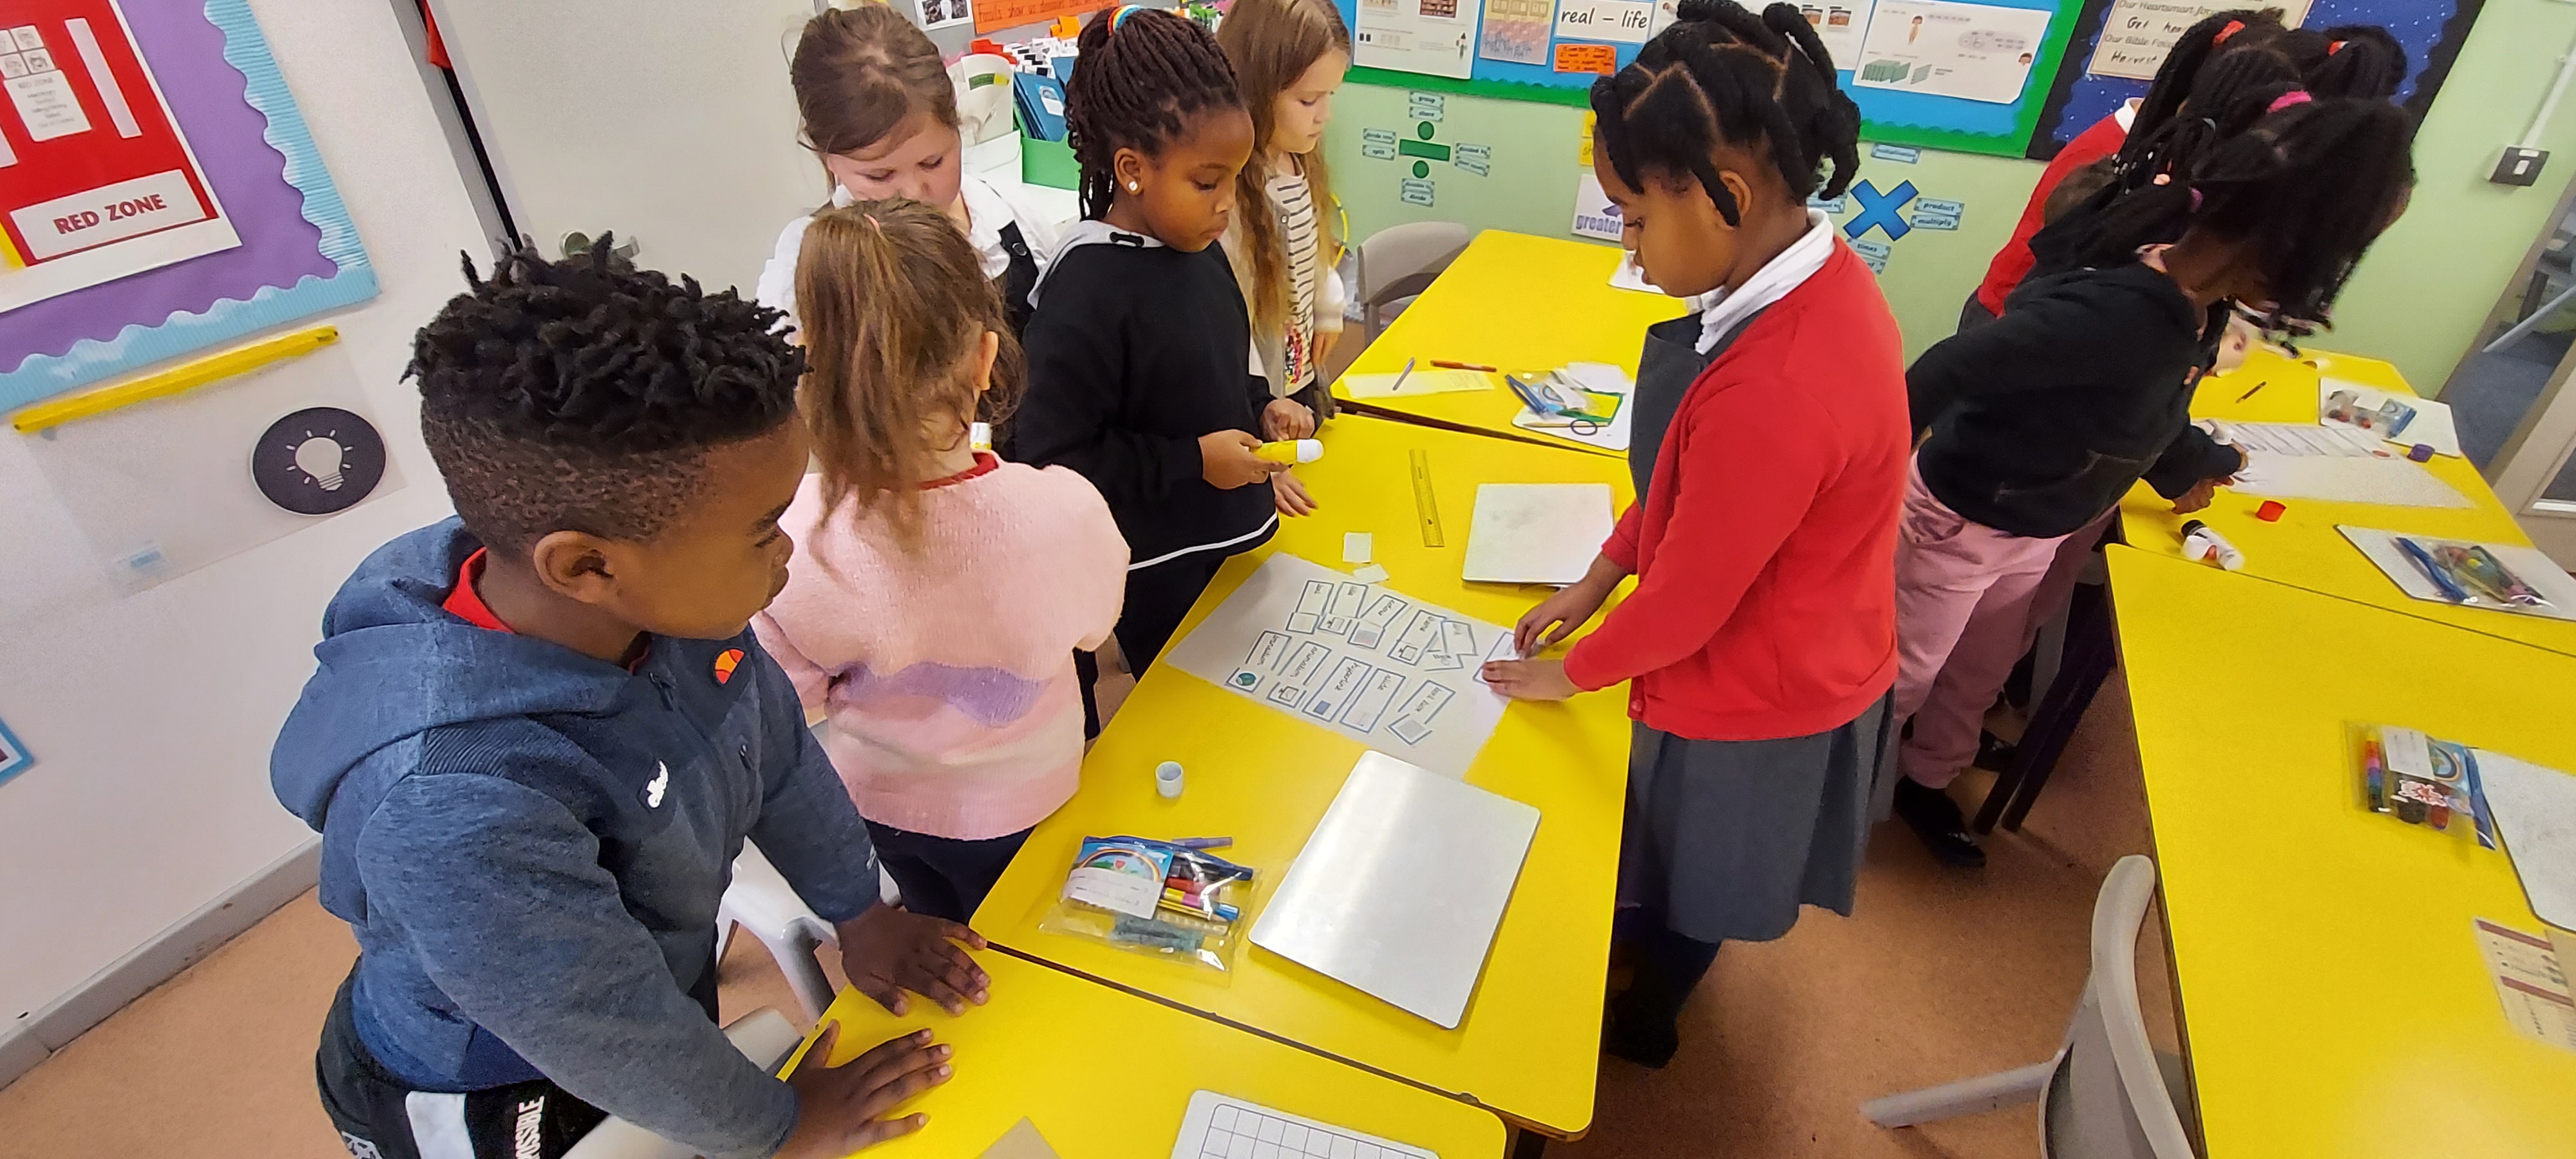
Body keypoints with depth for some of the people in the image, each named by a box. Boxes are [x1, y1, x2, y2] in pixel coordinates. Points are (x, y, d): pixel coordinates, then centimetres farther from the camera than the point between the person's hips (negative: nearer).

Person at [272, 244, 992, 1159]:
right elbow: (613, 1039, -28)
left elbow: (777, 748, -9)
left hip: (669, 967, 5)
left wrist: (859, 913, 2)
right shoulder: (456, 808, -42)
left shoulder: (656, 588, -25)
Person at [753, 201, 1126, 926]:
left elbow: (796, 691, -14)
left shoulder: (792, 543, -35)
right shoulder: (1064, 510, -36)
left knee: (936, 927, 34)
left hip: (884, 800, 1)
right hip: (1025, 795, 0)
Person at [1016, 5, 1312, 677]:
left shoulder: (1195, 249, 0)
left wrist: (1259, 408, -1)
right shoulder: (1086, 294, -25)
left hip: (1225, 537, 8)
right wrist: (1192, 461, -22)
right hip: (1158, 574, -7)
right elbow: (1054, 459, -24)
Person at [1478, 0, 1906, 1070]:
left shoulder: (1773, 391, -39)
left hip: (1750, 697, -7)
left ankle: (1643, 1022, 52)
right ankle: (1646, 964, 59)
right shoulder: (1816, 271, -10)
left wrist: (1571, 671, -7)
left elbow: (1687, 604, -25)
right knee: (1671, 858, 31)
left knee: (1686, 880, 22)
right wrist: (1598, 578, 5)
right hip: (1794, 658, 8)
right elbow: (1687, 473, 2)